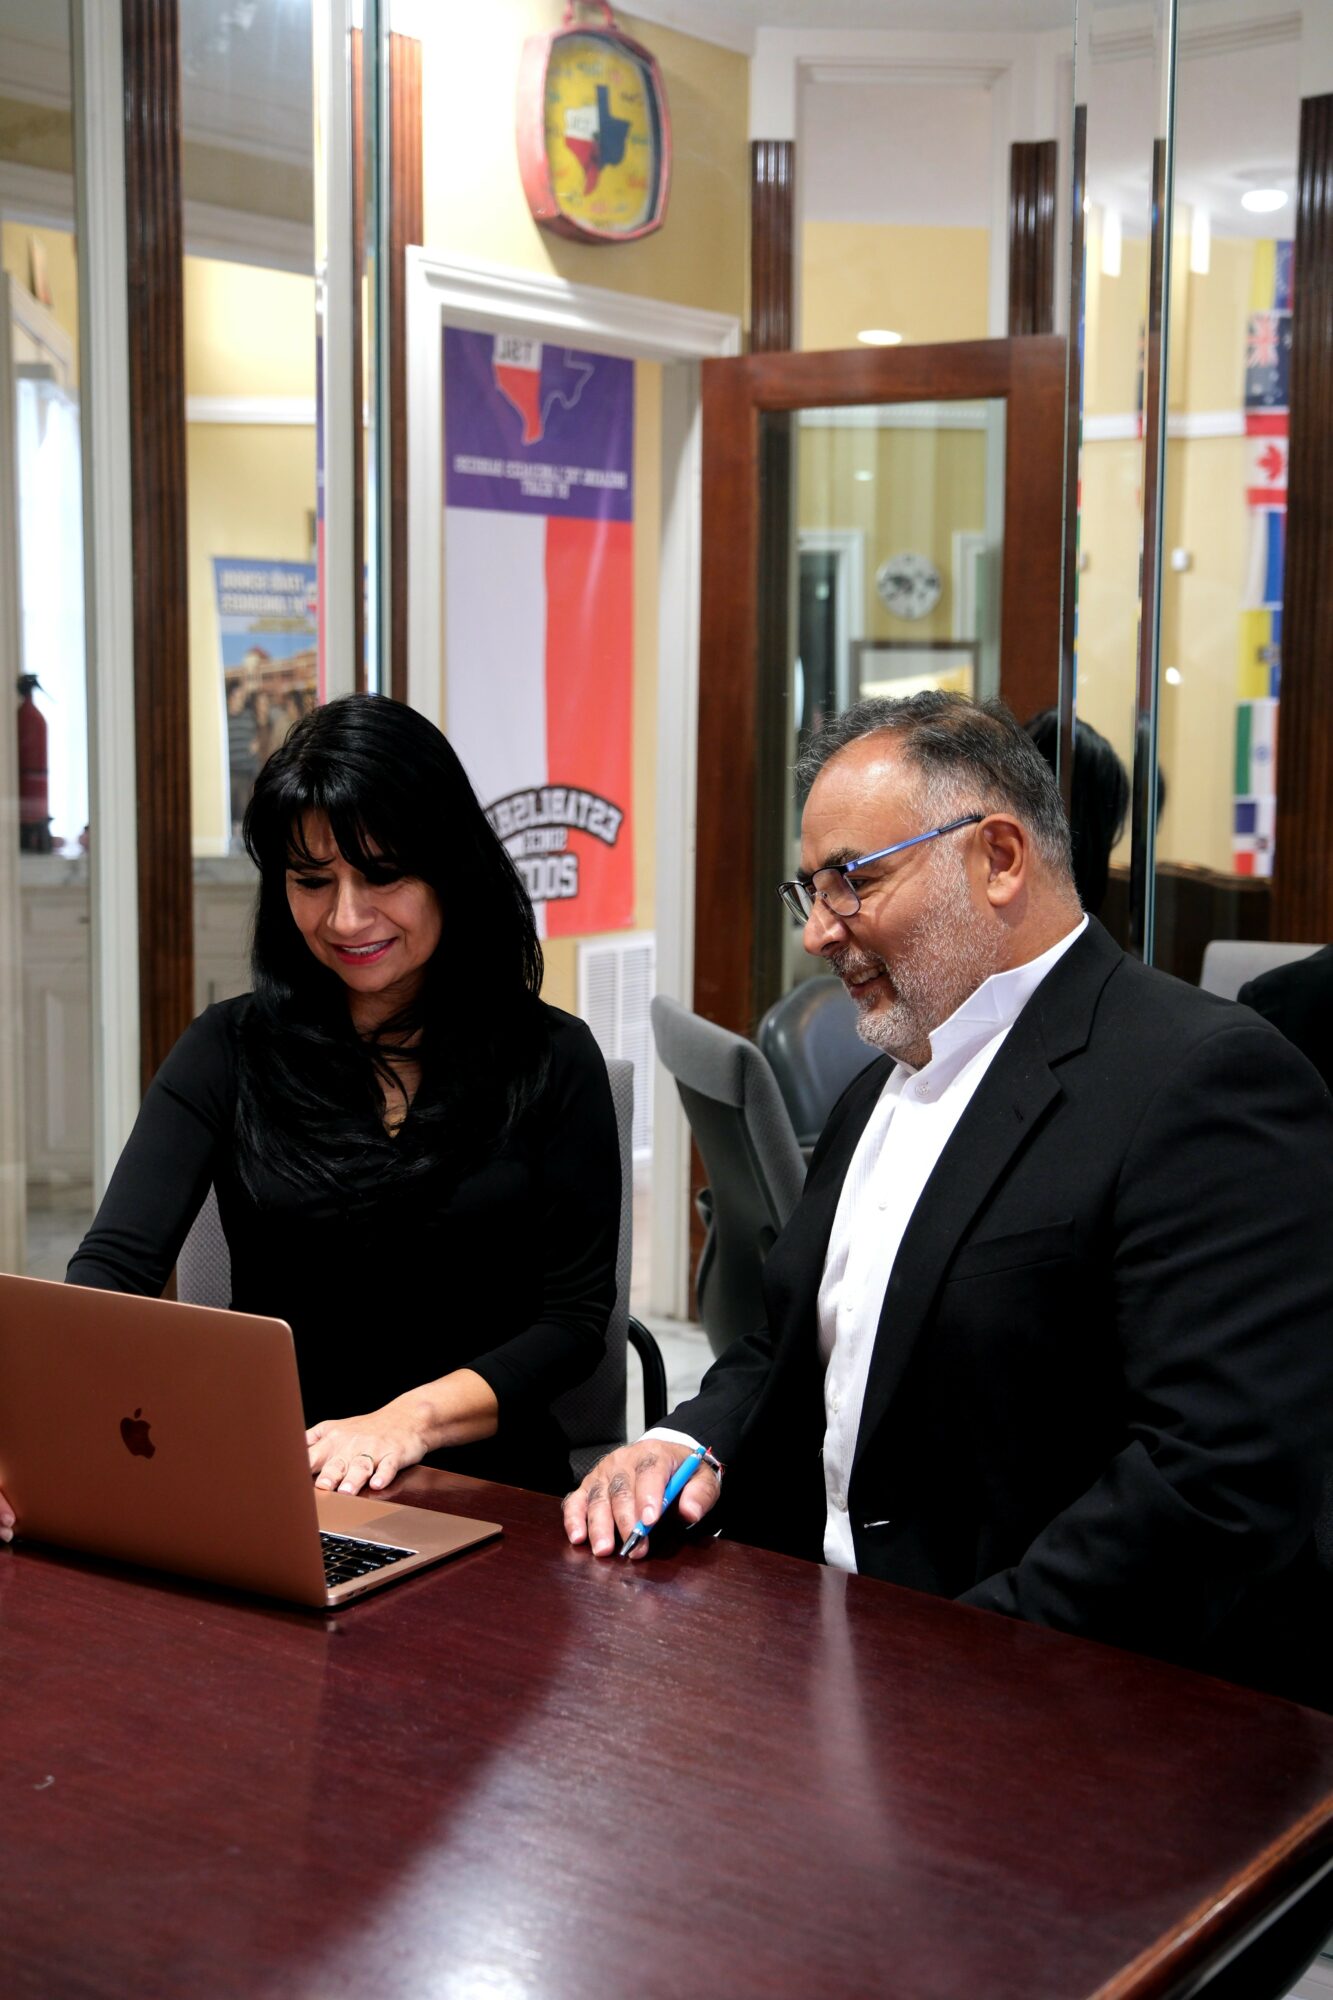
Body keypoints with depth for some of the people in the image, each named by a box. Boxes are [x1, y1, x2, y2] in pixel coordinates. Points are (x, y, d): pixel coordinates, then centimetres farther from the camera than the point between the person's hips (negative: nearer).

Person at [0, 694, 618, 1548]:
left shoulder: (551, 1060, 3)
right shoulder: (229, 1053, 6)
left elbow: (575, 1318, 0)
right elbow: (116, 1263, -6)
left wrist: (413, 1417, -17)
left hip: (489, 1486, -2)